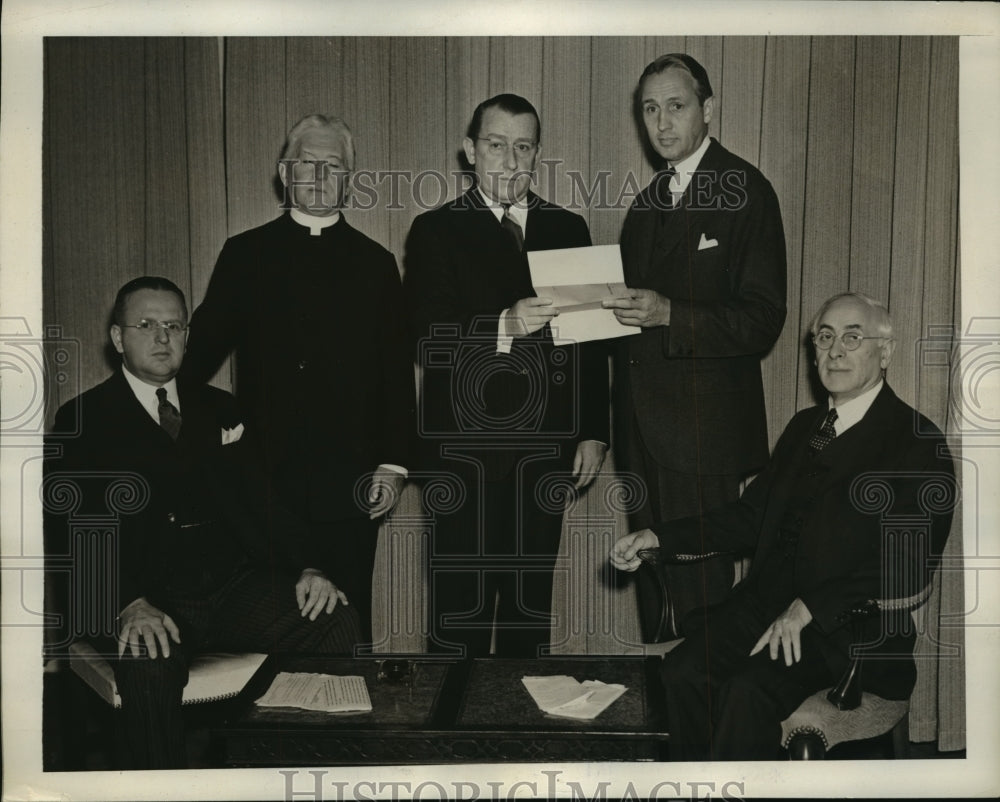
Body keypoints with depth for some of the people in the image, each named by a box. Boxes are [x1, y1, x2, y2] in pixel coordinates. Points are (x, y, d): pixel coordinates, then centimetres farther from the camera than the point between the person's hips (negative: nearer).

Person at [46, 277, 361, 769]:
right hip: (150, 603, -4)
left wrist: (305, 568, -5)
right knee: (148, 665, -35)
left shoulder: (219, 409, 19)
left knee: (337, 622, -19)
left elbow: (261, 503, 14)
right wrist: (131, 605, -23)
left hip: (233, 589, 4)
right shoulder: (83, 420, 5)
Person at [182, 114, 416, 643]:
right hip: (264, 475, 0)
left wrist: (394, 464, 0)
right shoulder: (245, 254, 9)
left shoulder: (375, 264, 9)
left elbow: (397, 372, 7)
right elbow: (205, 344, 7)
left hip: (349, 479, 0)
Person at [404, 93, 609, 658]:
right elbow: (430, 338, -9)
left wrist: (594, 432, 6)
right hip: (465, 448, -3)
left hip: (546, 449, 3)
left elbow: (589, 339, 11)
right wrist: (505, 326, -25)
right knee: (461, 600, 2)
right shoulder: (437, 230, 2)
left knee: (532, 600, 12)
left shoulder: (568, 229, 12)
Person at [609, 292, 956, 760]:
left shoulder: (918, 444, -5)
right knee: (682, 671, -17)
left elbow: (908, 569, -14)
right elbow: (750, 517, 17)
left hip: (847, 622, -6)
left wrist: (810, 608, -23)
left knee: (749, 691, -28)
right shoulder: (804, 426, 18)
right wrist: (657, 537, 5)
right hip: (768, 599, 6)